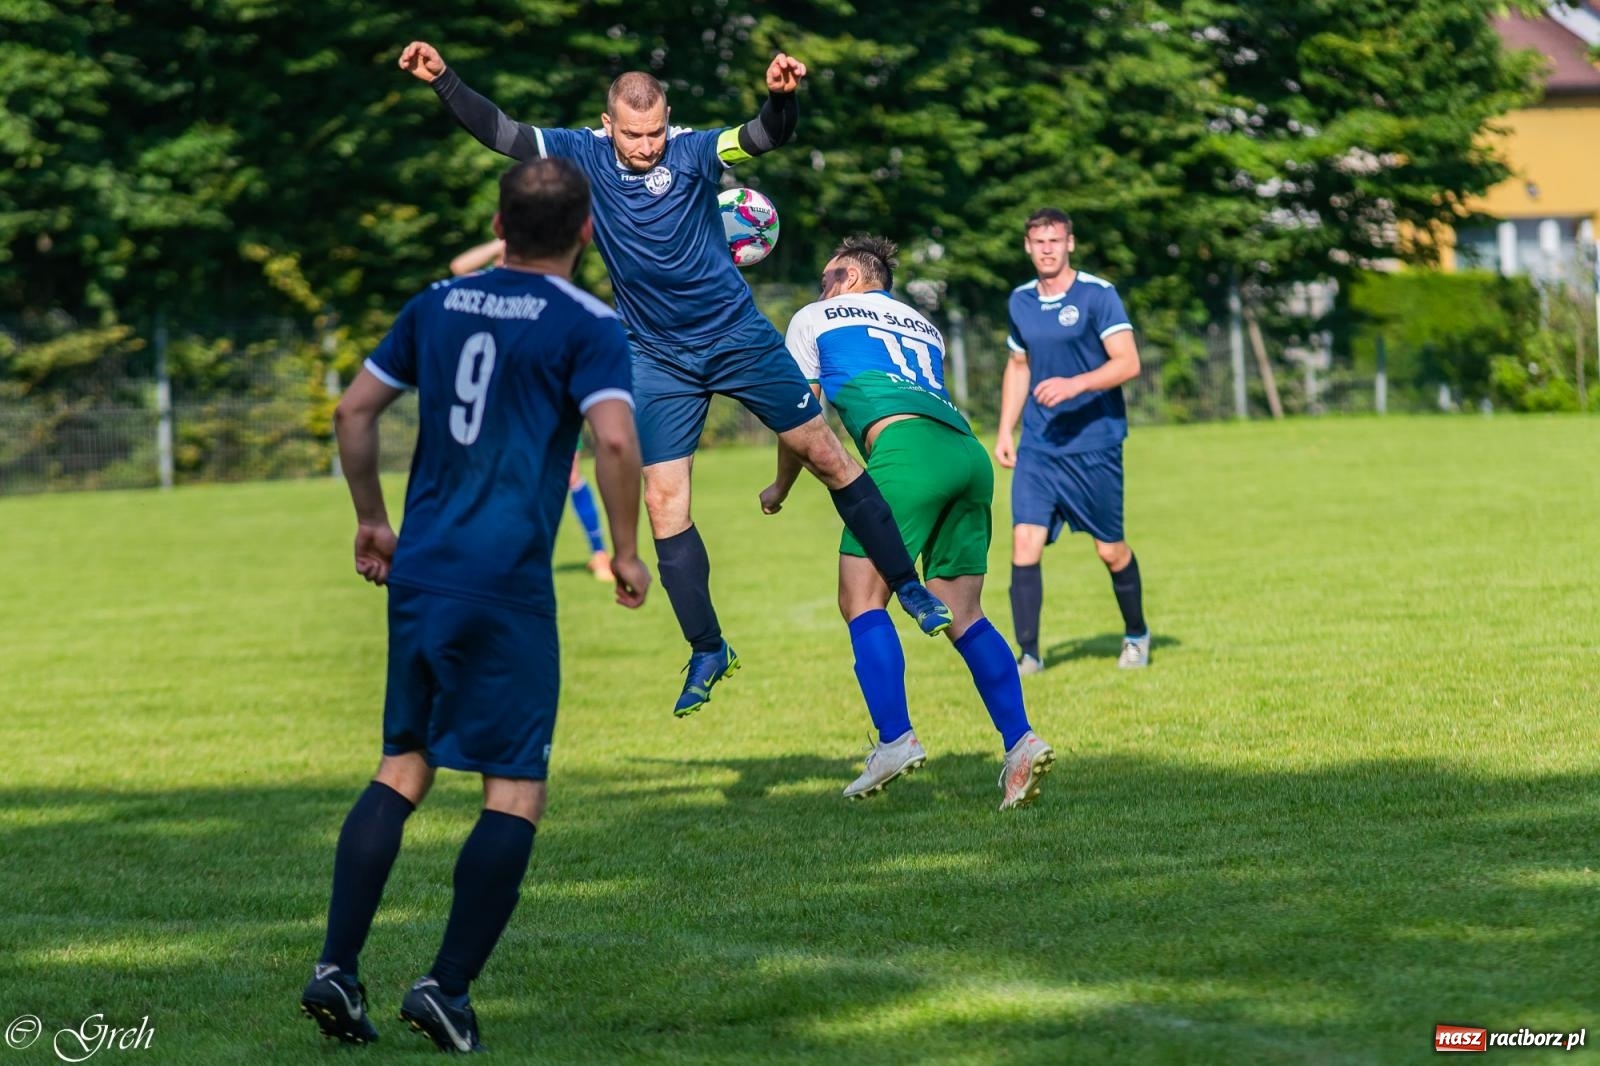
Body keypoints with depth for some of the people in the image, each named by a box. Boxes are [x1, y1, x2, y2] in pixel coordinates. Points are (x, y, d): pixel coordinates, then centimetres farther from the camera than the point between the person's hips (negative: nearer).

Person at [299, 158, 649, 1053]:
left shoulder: (439, 305, 13)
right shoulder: (587, 325, -5)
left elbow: (355, 411, 16)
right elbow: (615, 439, -18)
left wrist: (373, 521, 27)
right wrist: (628, 551, -6)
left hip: (418, 574, 6)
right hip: (507, 586, -6)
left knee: (404, 768, 14)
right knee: (516, 791, 1)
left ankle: (338, 969, 5)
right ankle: (448, 990, -5)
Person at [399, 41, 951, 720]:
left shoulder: (693, 152, -16)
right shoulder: (584, 155, -7)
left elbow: (765, 137, -32)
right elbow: (499, 132, -6)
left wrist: (781, 98, -53)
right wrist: (442, 81, -19)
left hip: (737, 334, -2)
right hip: (659, 356, 2)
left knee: (824, 453, 0)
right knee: (663, 502, -3)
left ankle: (907, 585, 13)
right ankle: (707, 651, 7)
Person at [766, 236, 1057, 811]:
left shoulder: (814, 318, 20)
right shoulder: (923, 325, 34)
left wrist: (780, 488, 36)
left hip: (907, 449, -6)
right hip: (970, 452, 6)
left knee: (861, 601, -4)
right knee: (961, 613, 5)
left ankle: (896, 740, -19)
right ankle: (1020, 741, -10)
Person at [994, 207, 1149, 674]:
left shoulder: (1098, 295, -9)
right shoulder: (1020, 301, 9)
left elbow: (1128, 363, -15)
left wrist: (1075, 385, -29)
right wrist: (1005, 431, 17)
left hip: (1094, 446, -4)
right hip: (1037, 445, 4)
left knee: (1110, 550, 5)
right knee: (1025, 542, -11)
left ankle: (1136, 635, 30)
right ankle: (1028, 654, -7)